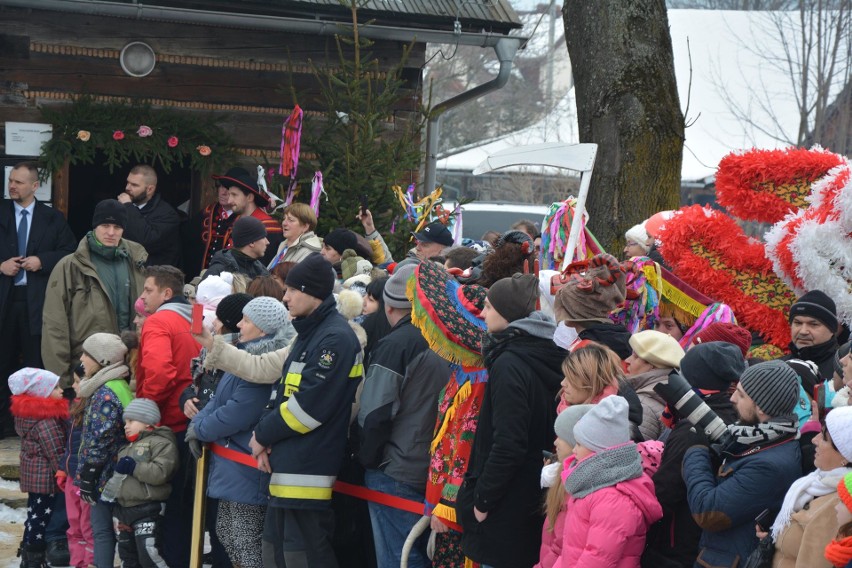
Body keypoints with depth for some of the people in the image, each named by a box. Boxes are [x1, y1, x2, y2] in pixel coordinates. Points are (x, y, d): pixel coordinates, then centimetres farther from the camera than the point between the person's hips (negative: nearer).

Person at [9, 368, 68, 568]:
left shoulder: (26, 411, 6)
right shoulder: (46, 421, -24)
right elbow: (55, 453, -23)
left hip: (33, 473, 10)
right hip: (46, 476, -10)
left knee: (36, 513, 19)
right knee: (41, 515, -2)